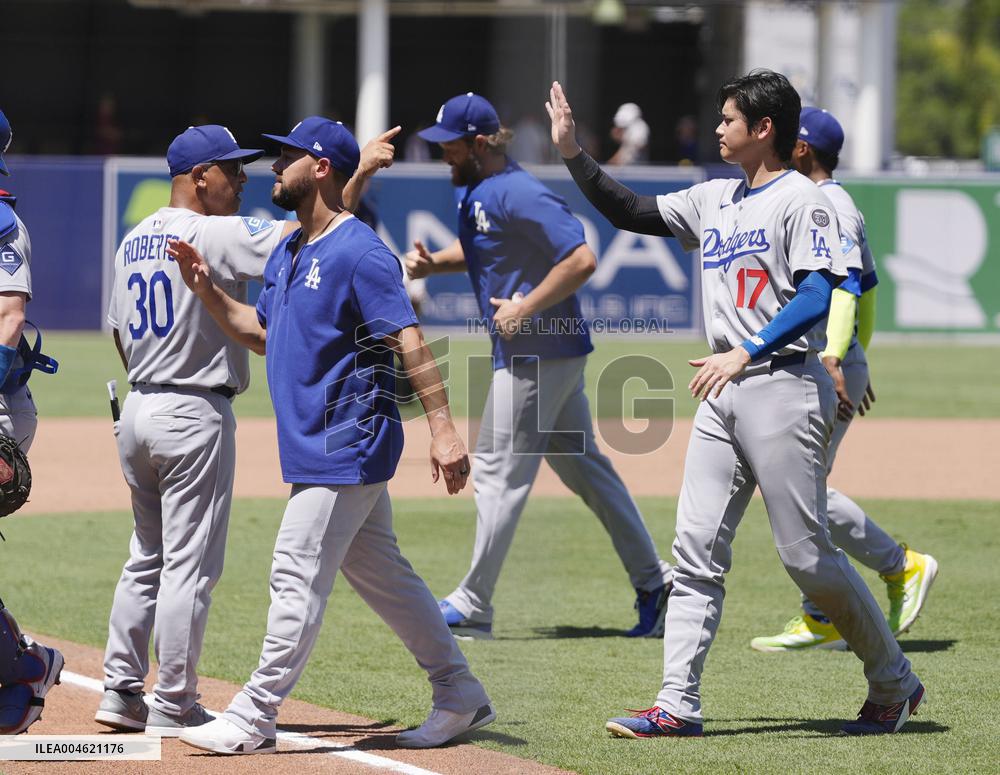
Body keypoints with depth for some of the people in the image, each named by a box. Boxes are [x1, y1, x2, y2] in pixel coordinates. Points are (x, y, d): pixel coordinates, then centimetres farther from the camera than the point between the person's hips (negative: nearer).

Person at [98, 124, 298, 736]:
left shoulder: (134, 241, 11)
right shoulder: (216, 234, -14)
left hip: (138, 409, 8)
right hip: (196, 415, -8)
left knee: (147, 558, 16)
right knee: (191, 565, -3)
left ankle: (121, 691, 17)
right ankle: (173, 706, -1)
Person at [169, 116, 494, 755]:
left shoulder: (359, 253, -16)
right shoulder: (288, 253, 14)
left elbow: (410, 342, -21)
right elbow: (263, 332, 25)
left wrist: (443, 428, -28)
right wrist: (207, 288, 10)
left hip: (346, 445, -10)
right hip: (334, 447, 10)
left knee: (299, 575, -8)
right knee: (381, 574, 14)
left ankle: (254, 719, -4)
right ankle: (461, 696, 22)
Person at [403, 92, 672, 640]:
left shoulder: (519, 195, -21)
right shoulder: (473, 190, 9)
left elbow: (582, 260, -26)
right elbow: (477, 249, 27)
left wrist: (524, 309, -23)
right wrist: (432, 263, 7)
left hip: (538, 353, -10)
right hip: (554, 350, 10)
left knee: (500, 472, -5)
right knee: (581, 463, 15)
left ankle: (473, 609, 1)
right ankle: (654, 583, 20)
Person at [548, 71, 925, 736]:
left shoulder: (801, 200, -8)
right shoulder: (715, 201, 17)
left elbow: (818, 295, -17)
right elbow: (631, 212, 21)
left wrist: (747, 352, -24)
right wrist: (573, 154, 10)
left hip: (784, 387, -8)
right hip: (724, 394, 8)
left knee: (807, 555, -5)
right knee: (696, 550, 0)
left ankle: (895, 685, 10)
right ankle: (679, 705, -1)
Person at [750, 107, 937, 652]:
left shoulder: (829, 207, -14)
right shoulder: (827, 205, 18)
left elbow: (844, 284, -27)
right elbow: (866, 284, 26)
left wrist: (833, 361, -39)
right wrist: (856, 360, 31)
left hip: (827, 375, -11)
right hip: (802, 371, 11)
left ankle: (902, 567, -1)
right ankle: (822, 621, 10)